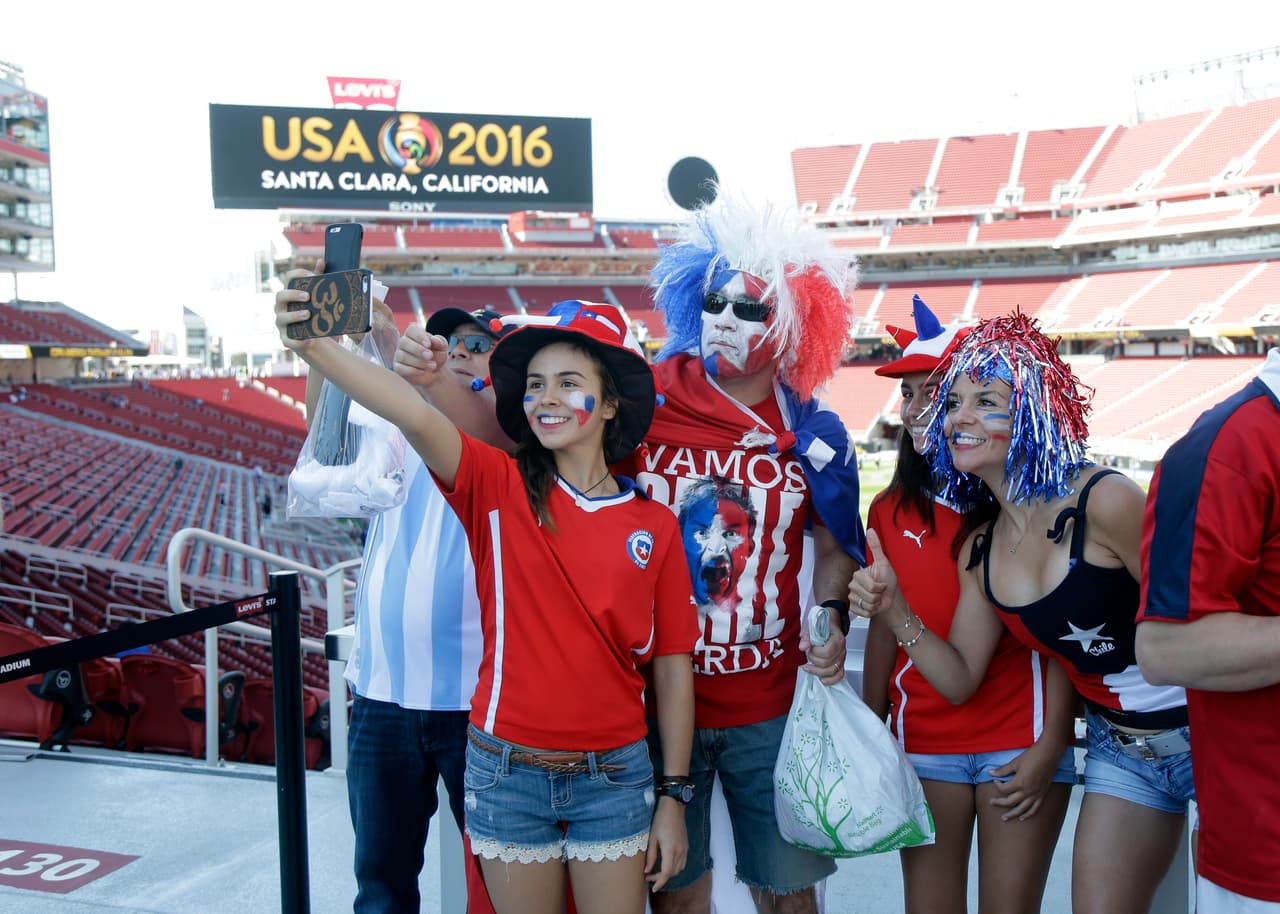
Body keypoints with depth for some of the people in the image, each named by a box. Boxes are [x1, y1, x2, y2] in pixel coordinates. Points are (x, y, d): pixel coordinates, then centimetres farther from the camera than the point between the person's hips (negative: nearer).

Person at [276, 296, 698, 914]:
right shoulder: (500, 488, -5)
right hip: (509, 770, 0)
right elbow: (415, 417, -23)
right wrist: (313, 345, -38)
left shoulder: (654, 525, -2)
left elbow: (672, 667, 2)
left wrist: (673, 797, 3)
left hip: (613, 776, 1)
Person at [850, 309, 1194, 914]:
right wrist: (892, 609, -13)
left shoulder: (1104, 501, -21)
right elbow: (960, 678, 1)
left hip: (1204, 731, -5)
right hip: (1120, 749, 5)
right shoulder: (978, 552, -2)